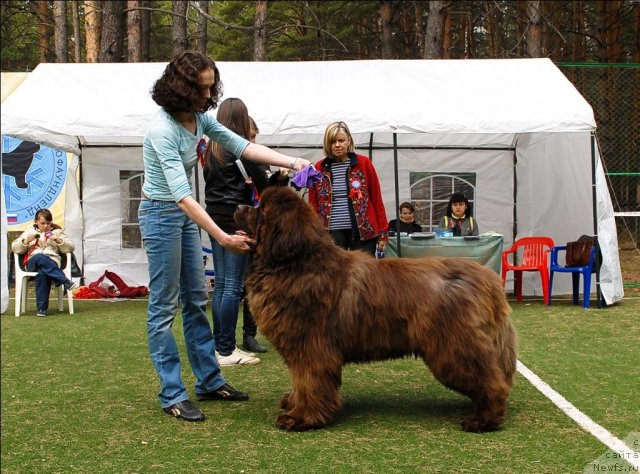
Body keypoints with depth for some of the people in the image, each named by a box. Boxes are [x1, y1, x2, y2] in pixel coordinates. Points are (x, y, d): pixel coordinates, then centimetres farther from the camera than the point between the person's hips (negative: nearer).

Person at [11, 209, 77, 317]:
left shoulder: (57, 232, 23)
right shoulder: (30, 232, 23)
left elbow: (70, 247, 14)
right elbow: (15, 248, 14)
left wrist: (59, 241, -4)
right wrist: (26, 241, -5)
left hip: (51, 262, 0)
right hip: (32, 262, 0)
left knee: (42, 273, -39)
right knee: (40, 258, -40)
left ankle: (42, 308, -39)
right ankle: (65, 281, -47)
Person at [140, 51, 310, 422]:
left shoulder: (199, 117, 0)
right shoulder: (163, 129, -26)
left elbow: (241, 145, 3)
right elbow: (181, 193, -32)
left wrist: (292, 162, -9)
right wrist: (222, 238, -36)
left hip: (185, 213, 9)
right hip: (161, 213, -9)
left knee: (197, 300, 13)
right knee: (165, 306, -3)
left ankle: (209, 381, 22)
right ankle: (172, 394, 3)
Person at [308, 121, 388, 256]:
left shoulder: (363, 163, 4)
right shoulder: (319, 168, 8)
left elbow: (376, 199, 5)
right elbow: (314, 205, 10)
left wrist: (382, 232, 2)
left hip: (363, 231, -1)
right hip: (332, 232, 1)